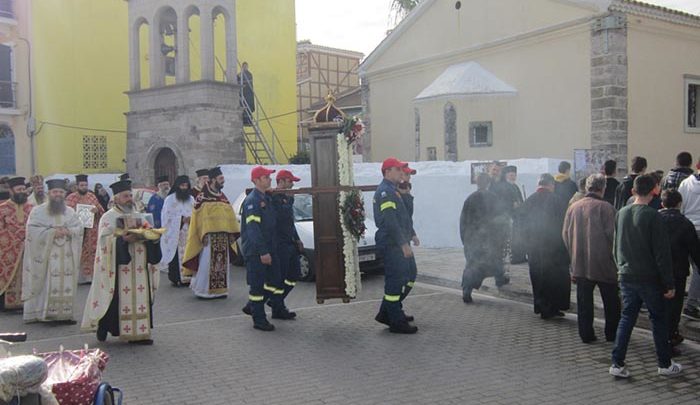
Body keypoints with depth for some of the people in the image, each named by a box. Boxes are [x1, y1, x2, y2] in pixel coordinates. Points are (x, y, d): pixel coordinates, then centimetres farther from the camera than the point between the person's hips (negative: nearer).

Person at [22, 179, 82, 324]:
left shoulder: (70, 212, 13)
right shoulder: (38, 211, 3)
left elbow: (79, 228, 7)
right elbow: (32, 229, -7)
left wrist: (68, 231, -13)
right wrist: (52, 232, -16)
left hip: (66, 257, 3)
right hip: (46, 256, -3)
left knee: (66, 285, 0)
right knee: (47, 285, -6)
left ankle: (65, 314, 4)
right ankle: (46, 313, -2)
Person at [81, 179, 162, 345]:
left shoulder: (139, 216, 17)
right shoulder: (109, 217, 0)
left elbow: (149, 234, 18)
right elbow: (105, 240, -10)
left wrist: (151, 236, -5)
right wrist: (122, 239, -24)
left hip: (139, 267, 5)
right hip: (119, 267, -5)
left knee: (140, 297, 2)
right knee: (118, 298, -6)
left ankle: (138, 332, 7)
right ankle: (103, 326, 10)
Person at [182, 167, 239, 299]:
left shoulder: (223, 197, 14)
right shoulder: (202, 197, -6)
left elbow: (229, 216, 17)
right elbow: (197, 219, -8)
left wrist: (231, 233, 11)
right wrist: (203, 235, -14)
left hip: (223, 238, 7)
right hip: (209, 237, -7)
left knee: (222, 263, 9)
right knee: (207, 263, -4)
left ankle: (220, 289, 17)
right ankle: (203, 290, 6)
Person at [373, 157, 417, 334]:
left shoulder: (390, 190, 19)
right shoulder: (386, 191, -15)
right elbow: (390, 222, -23)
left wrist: (406, 240, 22)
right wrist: (404, 244, -22)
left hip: (394, 244, 11)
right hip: (392, 244, -11)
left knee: (396, 279, 16)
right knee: (395, 281, -5)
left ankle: (385, 314, 26)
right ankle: (397, 322, 1)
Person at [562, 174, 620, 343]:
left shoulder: (573, 207, 3)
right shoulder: (605, 207, -10)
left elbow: (565, 234, 7)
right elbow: (611, 234, -13)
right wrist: (613, 255, 2)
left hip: (580, 263, 4)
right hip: (603, 262, -3)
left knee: (584, 301, 9)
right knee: (611, 300, 11)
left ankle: (586, 334, 12)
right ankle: (612, 334, 17)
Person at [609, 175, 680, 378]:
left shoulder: (621, 214, 3)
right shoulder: (652, 216, -15)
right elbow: (662, 252, -14)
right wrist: (669, 283, -9)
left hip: (626, 276, 5)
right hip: (649, 278, -5)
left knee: (626, 318, 10)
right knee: (658, 319, 10)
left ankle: (617, 364, 7)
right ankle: (665, 364, 20)